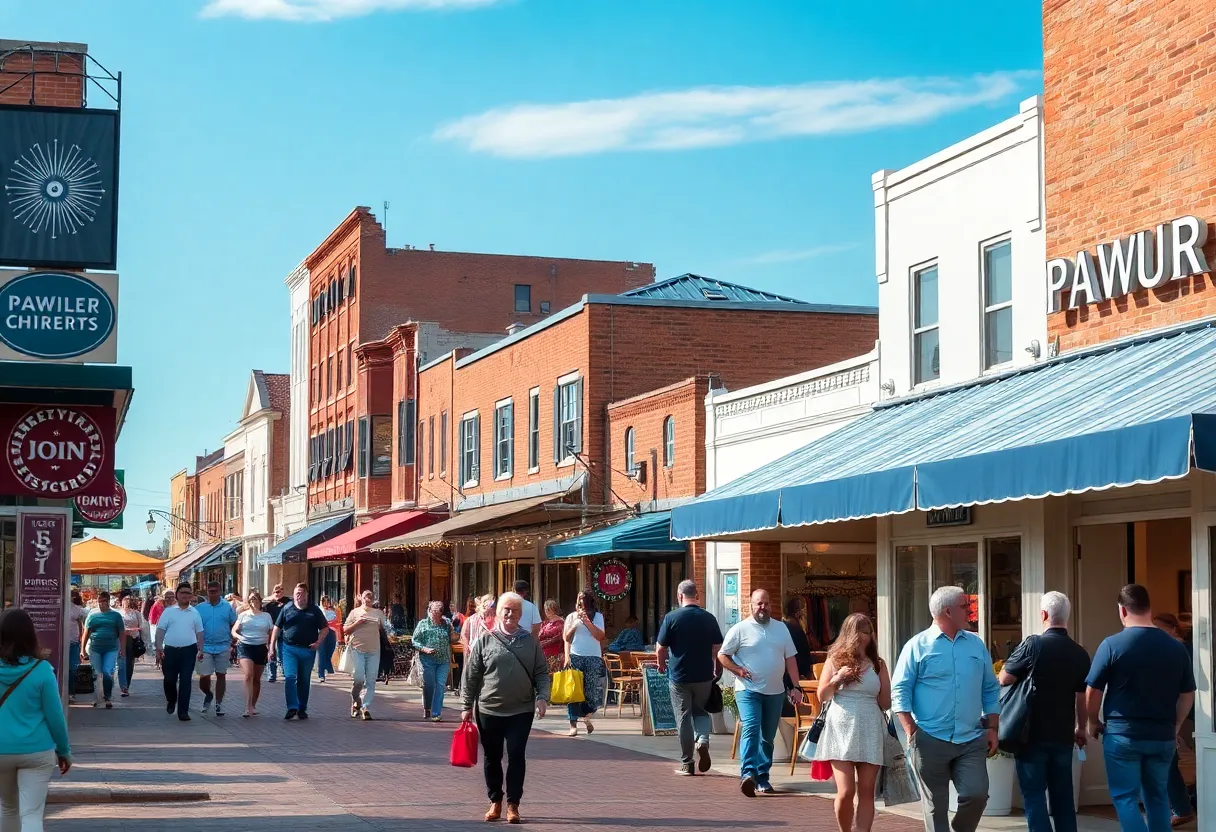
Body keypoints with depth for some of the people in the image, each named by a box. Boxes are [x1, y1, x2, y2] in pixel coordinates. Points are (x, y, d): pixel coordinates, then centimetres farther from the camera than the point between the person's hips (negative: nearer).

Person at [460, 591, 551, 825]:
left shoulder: (530, 642, 4)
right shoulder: (485, 641, 1)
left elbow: (542, 673, 7)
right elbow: (471, 676, 3)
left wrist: (541, 696, -8)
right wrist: (466, 706, 2)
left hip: (521, 711, 0)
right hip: (489, 710, 0)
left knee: (517, 757, -2)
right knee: (492, 757, 9)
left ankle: (513, 804, 8)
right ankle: (495, 801, 23)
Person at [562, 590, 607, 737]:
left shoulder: (597, 616, 8)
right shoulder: (571, 617, 10)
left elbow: (600, 636, -5)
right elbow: (566, 638, 7)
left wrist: (586, 620, -11)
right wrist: (575, 624, -7)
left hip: (593, 658, 0)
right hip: (575, 657, 0)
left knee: (592, 691, -1)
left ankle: (586, 716, 27)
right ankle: (573, 725, -4)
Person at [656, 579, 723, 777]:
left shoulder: (671, 618, -8)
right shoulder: (709, 618, -1)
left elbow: (661, 648, -4)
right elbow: (718, 648, 2)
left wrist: (661, 664, 15)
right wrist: (716, 670, 16)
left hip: (679, 676, -2)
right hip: (704, 675, 2)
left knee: (683, 718, 5)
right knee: (700, 711, 21)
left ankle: (687, 764, 8)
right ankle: (702, 740, -7)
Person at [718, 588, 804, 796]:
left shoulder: (781, 629, 11)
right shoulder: (740, 629, -2)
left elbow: (790, 659, 13)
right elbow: (722, 655, 2)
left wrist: (795, 687, 7)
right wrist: (738, 670, -12)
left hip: (775, 692, 5)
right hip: (748, 691, -5)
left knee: (767, 737, 10)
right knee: (750, 729, -21)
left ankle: (762, 777, 18)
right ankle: (748, 774, -31)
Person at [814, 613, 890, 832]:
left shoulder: (877, 664, 9)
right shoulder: (835, 659, 8)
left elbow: (885, 704, 11)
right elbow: (822, 697, 6)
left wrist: (884, 678, 2)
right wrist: (836, 680, -8)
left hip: (870, 732, 2)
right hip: (842, 730, -2)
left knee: (866, 792, -1)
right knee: (846, 792, -8)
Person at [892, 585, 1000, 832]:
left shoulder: (977, 645, 11)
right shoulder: (918, 646, -2)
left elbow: (990, 691, 14)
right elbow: (900, 692, -4)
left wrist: (992, 729, 6)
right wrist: (912, 732, -11)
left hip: (971, 740, 3)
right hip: (931, 741, -3)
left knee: (977, 795, -8)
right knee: (936, 805, 3)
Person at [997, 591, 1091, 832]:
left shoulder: (1033, 645, -12)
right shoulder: (1080, 653, 1)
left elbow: (1004, 679, -6)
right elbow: (1082, 695, 8)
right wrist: (1081, 728, 22)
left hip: (1033, 735, -4)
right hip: (1063, 736, 4)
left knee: (1034, 796, 2)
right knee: (1063, 796, 13)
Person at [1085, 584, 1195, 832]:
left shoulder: (1112, 644, -10)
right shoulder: (1176, 647, 1)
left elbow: (1093, 692, -6)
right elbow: (1188, 695, 9)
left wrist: (1094, 722, 10)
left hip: (1123, 734, -4)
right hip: (1162, 737, 4)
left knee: (1125, 798, 2)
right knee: (1157, 797, 15)